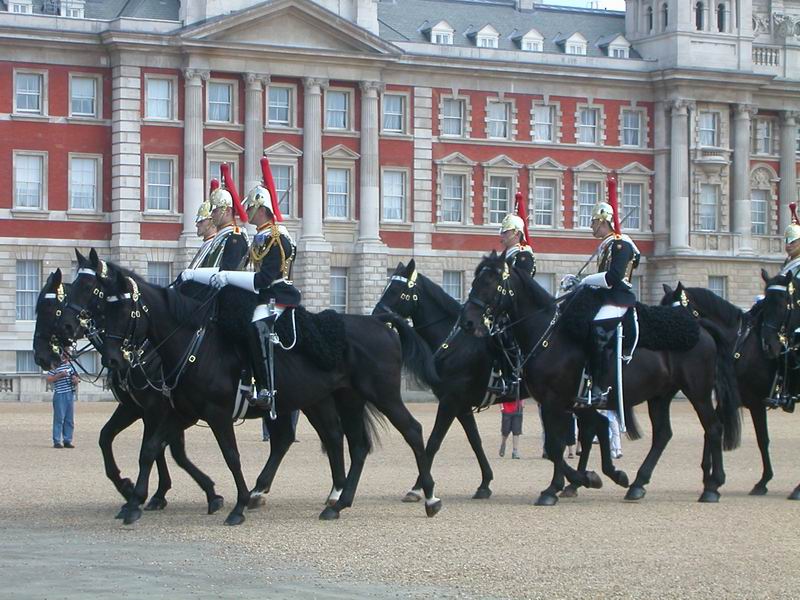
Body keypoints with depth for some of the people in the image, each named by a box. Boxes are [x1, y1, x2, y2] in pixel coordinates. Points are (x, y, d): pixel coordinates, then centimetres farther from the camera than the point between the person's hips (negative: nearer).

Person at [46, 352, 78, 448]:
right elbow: (49, 379, -8)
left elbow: (75, 378, 24)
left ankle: (67, 441, 13)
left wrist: (75, 380, 1)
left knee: (70, 420, 7)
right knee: (59, 419, -7)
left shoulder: (70, 365, 16)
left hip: (70, 394, 6)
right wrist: (60, 375, -18)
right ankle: (57, 441, -3)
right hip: (60, 395, -6)